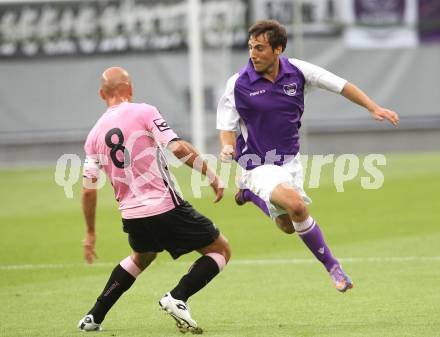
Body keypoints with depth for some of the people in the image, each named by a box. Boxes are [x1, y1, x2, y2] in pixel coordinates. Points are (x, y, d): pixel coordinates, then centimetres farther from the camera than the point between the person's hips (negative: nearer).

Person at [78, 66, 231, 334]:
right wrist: (212, 176, -7)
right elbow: (178, 148, -17)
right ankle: (177, 299, -10)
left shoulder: (95, 134, 8)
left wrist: (90, 234, 17)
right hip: (165, 208, -6)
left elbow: (89, 189, 8)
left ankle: (94, 318, 30)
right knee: (221, 250, 7)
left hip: (131, 216, 6)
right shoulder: (144, 112, -6)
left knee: (141, 257, 35)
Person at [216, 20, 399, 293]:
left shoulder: (298, 71, -10)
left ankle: (251, 194, 45)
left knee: (288, 226, 18)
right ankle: (332, 267, -13)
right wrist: (228, 148, -30)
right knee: (296, 206, -30)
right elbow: (227, 127, -8)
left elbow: (341, 85, 0)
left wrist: (374, 108, -7)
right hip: (258, 166, -5)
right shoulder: (238, 85, -17)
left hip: (290, 161, 5)